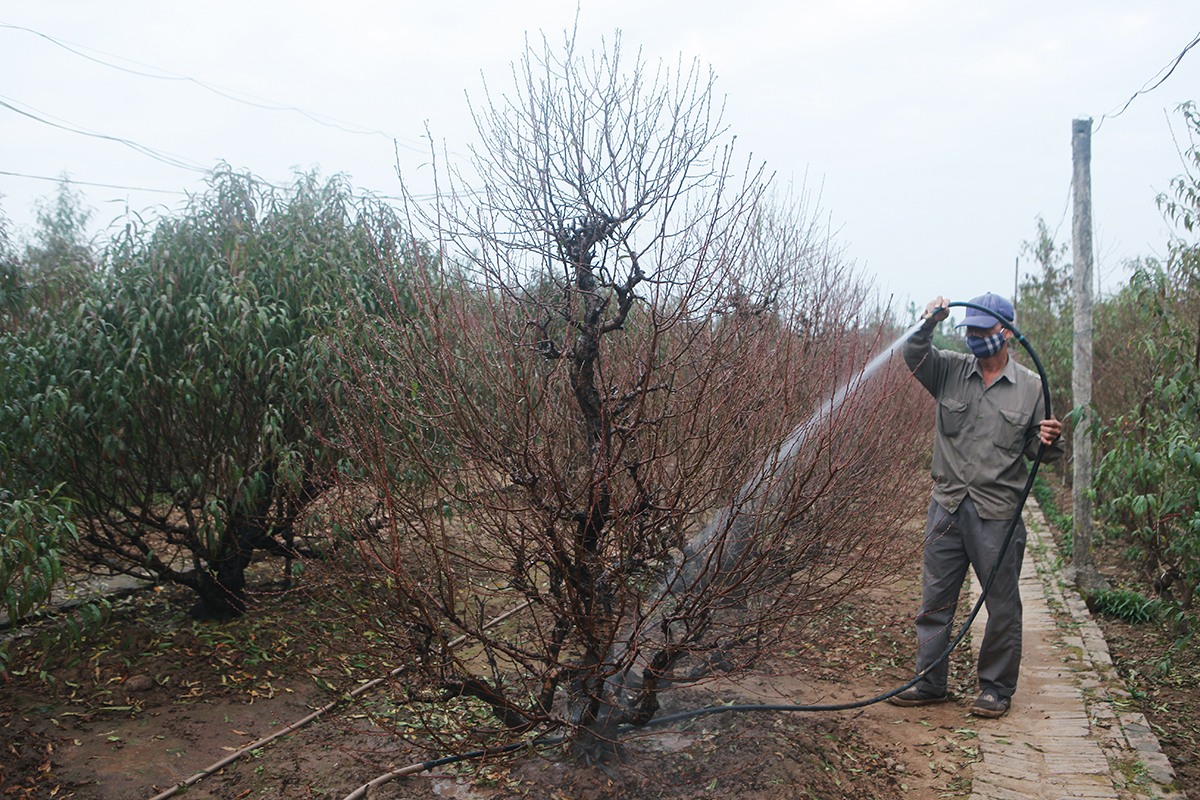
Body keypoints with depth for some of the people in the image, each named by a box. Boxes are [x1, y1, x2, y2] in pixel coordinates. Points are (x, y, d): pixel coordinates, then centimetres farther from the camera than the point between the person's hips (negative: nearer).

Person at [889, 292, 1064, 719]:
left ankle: (997, 688, 22)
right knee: (935, 597, 10)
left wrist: (1051, 441, -16)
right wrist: (928, 325, -27)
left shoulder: (1031, 387, 3)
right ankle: (930, 681, 23)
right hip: (947, 505, 2)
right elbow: (914, 356, -11)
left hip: (998, 512, -2)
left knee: (1002, 604, 6)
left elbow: (1041, 452, 6)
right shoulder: (951, 370, 5)